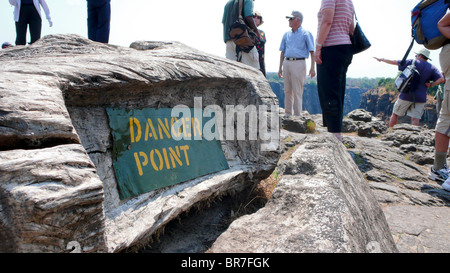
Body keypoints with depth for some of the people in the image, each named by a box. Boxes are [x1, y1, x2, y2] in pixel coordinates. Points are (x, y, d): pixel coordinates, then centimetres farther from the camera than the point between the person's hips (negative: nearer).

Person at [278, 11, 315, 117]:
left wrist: (312, 67, -13)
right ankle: (288, 114, 17)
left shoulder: (306, 34, 1)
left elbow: (312, 52, -3)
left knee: (297, 92, -6)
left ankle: (297, 115, -1)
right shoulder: (287, 34, 17)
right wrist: (280, 67, 15)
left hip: (299, 63, -6)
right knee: (287, 91, 8)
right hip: (287, 63, 6)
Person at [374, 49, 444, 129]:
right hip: (420, 97, 2)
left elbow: (394, 62, 2)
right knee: (415, 118, -1)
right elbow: (441, 79, -8)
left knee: (395, 114, 11)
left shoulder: (412, 62, -1)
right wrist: (431, 84, 2)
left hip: (406, 95, -2)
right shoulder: (432, 68, 6)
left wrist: (382, 59, 12)